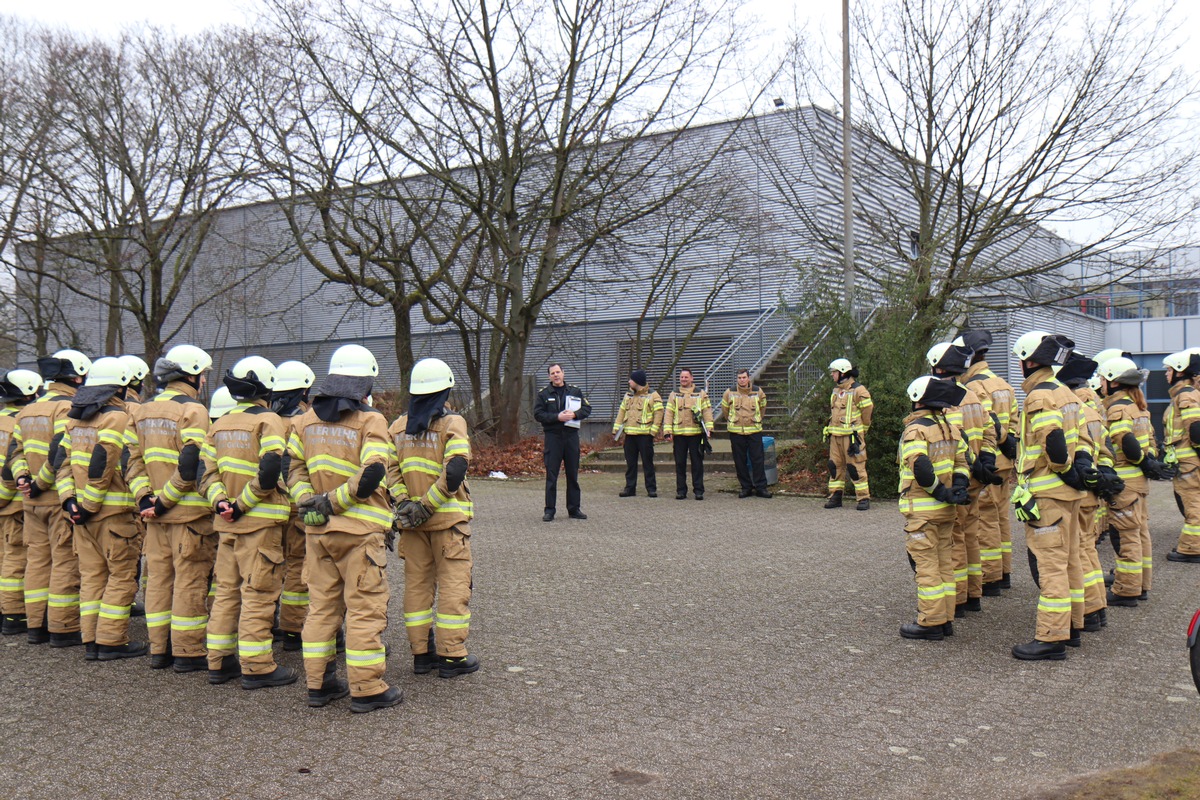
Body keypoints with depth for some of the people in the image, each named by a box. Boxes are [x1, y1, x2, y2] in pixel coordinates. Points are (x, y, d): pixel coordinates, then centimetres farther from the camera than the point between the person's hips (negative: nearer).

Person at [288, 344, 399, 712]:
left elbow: (293, 466, 8)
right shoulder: (370, 421, -10)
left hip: (317, 530, 6)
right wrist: (334, 502, -13)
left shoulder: (306, 420, 9)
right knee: (365, 608, 1)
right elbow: (372, 475, -20)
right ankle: (367, 689, 6)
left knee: (322, 605, 15)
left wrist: (308, 501, -2)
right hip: (360, 530, -6)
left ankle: (319, 683, 21)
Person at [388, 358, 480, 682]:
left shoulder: (398, 427, 8)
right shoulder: (452, 423, -8)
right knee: (453, 583, 2)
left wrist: (404, 502, -5)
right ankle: (452, 656, 4)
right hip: (448, 517, -5)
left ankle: (421, 653, 17)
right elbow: (454, 472, -19)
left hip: (411, 519, 5)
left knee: (417, 582, 12)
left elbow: (389, 468, 0)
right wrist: (429, 505, -14)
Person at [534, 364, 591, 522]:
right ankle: (549, 510, 3)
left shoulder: (575, 391, 10)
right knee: (551, 475, -3)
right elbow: (538, 414, -4)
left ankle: (574, 509, 17)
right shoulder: (543, 393, 3)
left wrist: (575, 414, -11)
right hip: (553, 436, -2)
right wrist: (557, 417, -16)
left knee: (573, 474, 8)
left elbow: (587, 408, 9)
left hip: (572, 436, 3)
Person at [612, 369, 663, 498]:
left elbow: (658, 414, -7)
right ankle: (630, 487, 14)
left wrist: (653, 431, -15)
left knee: (647, 462, -2)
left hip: (645, 435, -5)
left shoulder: (653, 396, -3)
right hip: (629, 434, 5)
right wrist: (616, 428, 9)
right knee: (630, 463, 7)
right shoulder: (628, 395, 16)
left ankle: (651, 489, 4)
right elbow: (621, 412, 18)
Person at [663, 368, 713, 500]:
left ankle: (698, 490, 6)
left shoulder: (701, 394, 8)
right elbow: (669, 413, 8)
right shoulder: (674, 395, 12)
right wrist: (667, 431, -2)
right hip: (678, 434, 2)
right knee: (680, 463, 4)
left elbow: (707, 411, 4)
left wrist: (709, 428, -7)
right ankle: (681, 491, 11)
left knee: (697, 463, 0)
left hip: (696, 433, -2)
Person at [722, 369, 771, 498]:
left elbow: (762, 407, 21)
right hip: (736, 432, 0)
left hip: (754, 431, 0)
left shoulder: (758, 392, 3)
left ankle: (761, 487, 4)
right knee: (740, 461, 4)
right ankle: (746, 487, 13)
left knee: (757, 460, -2)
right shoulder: (729, 393, 1)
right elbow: (725, 409, 17)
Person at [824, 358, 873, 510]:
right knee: (835, 465, 9)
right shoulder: (836, 390, 16)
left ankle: (864, 498, -1)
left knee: (856, 467, -6)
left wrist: (860, 431, 3)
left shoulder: (858, 391, -10)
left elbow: (868, 410, -6)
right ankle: (835, 496, 16)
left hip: (852, 435, -8)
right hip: (835, 435, 8)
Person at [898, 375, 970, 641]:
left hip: (922, 509, -8)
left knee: (925, 565, -2)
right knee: (945, 563, 14)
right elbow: (961, 462, 9)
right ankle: (946, 619, 20)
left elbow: (921, 469, -24)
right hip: (946, 510, 8)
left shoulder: (915, 430, -14)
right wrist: (957, 489, -3)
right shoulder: (951, 427, 11)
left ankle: (931, 622, 2)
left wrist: (943, 494, -14)